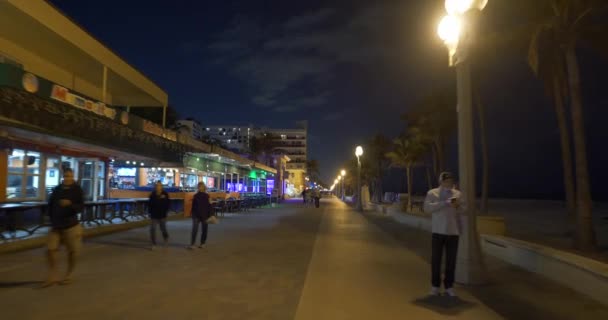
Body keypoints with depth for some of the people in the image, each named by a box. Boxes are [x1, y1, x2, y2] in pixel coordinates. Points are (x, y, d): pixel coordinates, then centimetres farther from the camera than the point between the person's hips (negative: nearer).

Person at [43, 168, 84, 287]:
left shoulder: (77, 190, -8)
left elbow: (81, 207, -15)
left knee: (72, 251, 6)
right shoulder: (57, 189, 3)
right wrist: (53, 219, 6)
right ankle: (52, 276, 14)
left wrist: (70, 204, -32)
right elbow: (50, 205, 14)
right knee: (50, 249, -1)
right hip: (56, 226, 4)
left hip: (71, 225, -4)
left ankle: (69, 276, 24)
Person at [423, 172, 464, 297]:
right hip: (438, 230, -2)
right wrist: (444, 203, -19)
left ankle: (449, 286, 16)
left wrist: (457, 206, -16)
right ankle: (435, 285, 13)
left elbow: (462, 209, 6)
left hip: (453, 231, 3)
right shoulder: (432, 193, 2)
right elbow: (427, 207, -12)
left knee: (451, 259, 5)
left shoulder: (457, 194, 12)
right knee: (436, 259, 1)